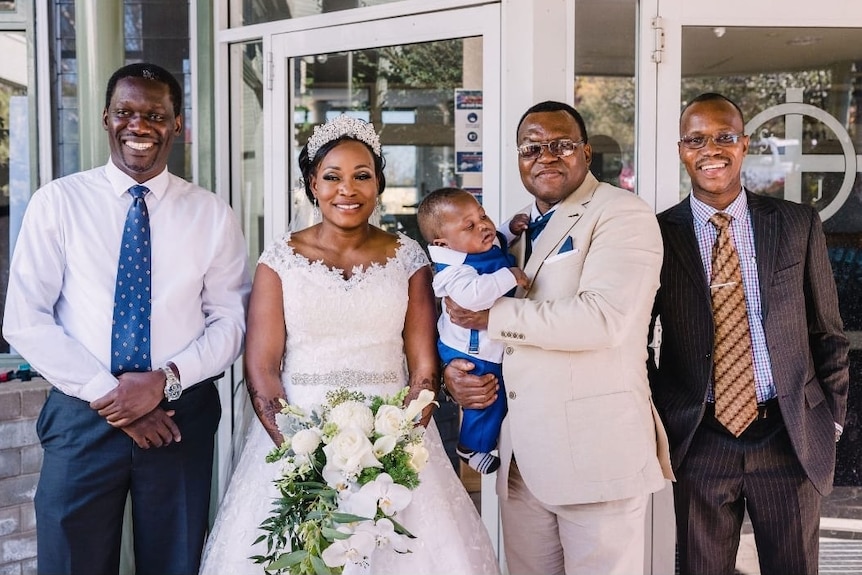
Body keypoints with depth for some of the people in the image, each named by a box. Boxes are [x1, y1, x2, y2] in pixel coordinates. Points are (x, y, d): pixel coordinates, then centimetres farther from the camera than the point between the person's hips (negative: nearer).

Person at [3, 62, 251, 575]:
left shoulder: (213, 215, 3)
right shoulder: (57, 202, 0)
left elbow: (231, 321, 1)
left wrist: (167, 380, -14)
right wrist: (105, 392, -13)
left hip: (181, 417, 1)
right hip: (83, 417, -1)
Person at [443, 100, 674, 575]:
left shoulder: (622, 214, -7)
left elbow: (603, 318, -22)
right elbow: (467, 317, 24)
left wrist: (493, 316, -15)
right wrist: (451, 369, 2)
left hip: (597, 453, -7)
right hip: (519, 459, 7)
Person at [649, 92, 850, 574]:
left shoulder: (799, 224, 2)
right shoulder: (659, 234, -1)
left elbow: (828, 332, 7)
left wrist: (832, 419, 5)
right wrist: (654, 423, 3)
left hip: (792, 437, 1)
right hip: (700, 441, 0)